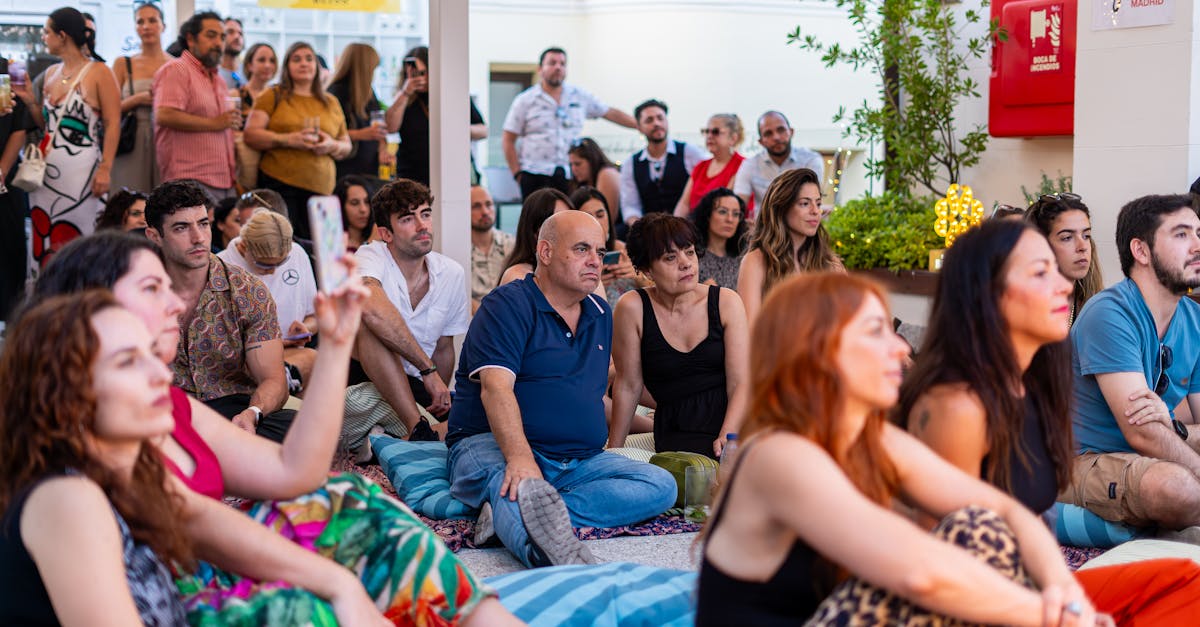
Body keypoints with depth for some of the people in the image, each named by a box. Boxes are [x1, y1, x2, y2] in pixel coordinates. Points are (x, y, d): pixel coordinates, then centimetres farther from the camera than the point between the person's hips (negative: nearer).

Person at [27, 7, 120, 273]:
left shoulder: (99, 72, -4)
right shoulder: (51, 73, 15)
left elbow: (113, 125, -9)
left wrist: (105, 169, -16)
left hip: (81, 169, -6)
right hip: (47, 169, 6)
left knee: (74, 240, -5)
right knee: (43, 237, 5)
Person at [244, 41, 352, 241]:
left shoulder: (331, 103, 19)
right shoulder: (273, 96, 8)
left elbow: (347, 146, 22)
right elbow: (251, 134, -2)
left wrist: (332, 145, -2)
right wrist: (289, 140, -14)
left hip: (320, 186, 3)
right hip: (279, 183, -3)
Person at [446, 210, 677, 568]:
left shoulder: (601, 315, 19)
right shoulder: (507, 306, -5)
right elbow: (496, 388, -20)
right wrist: (520, 458, -34)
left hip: (578, 461, 7)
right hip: (492, 445, -6)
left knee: (661, 485, -17)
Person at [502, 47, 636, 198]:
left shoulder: (579, 97, 12)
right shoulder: (525, 101, 4)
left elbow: (611, 113, 17)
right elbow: (508, 140, 3)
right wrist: (517, 173, -4)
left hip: (571, 175, 2)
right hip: (535, 177, -2)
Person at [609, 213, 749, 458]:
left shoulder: (726, 302, 4)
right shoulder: (633, 309, -2)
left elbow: (740, 382, -2)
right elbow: (628, 385, 6)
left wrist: (727, 437, -18)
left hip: (734, 420, 2)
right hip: (679, 432, -2)